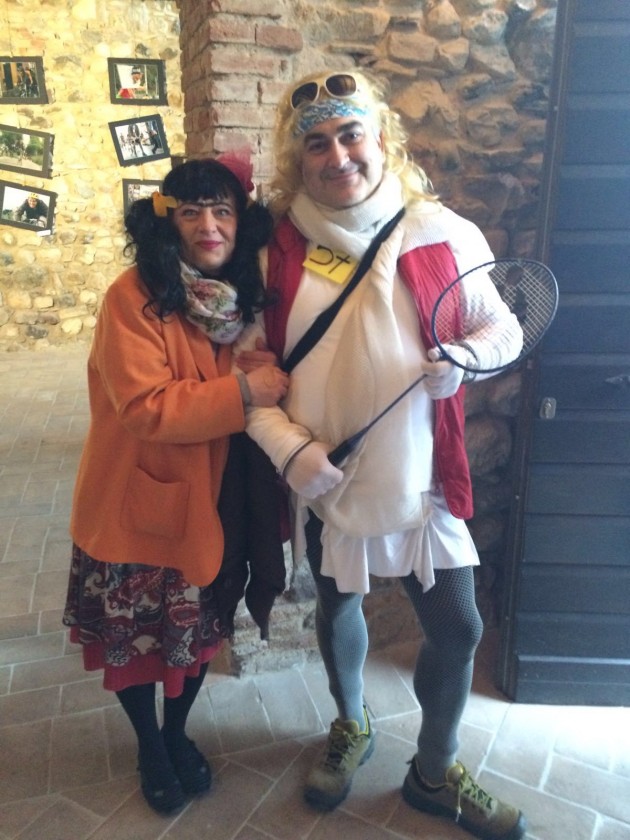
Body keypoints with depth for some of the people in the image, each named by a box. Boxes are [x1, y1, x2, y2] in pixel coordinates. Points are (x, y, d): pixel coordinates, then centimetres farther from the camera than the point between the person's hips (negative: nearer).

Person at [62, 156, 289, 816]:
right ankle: (149, 747, 43)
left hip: (208, 500, 5)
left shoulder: (244, 296, -1)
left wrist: (273, 383, -8)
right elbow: (145, 407, -26)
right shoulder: (133, 297, -19)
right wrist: (241, 392, -27)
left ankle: (178, 732, 47)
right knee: (132, 635, 15)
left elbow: (271, 382, 12)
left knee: (199, 629, 19)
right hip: (134, 501, -4)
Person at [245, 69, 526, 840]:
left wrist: (466, 354, -20)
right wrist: (287, 446, -15)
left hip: (422, 477, 0)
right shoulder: (277, 245, -6)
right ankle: (351, 728, 52)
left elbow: (505, 328, 2)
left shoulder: (442, 232, -6)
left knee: (457, 629, 8)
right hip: (322, 477, 1)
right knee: (338, 609, 21)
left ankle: (434, 773, 38)